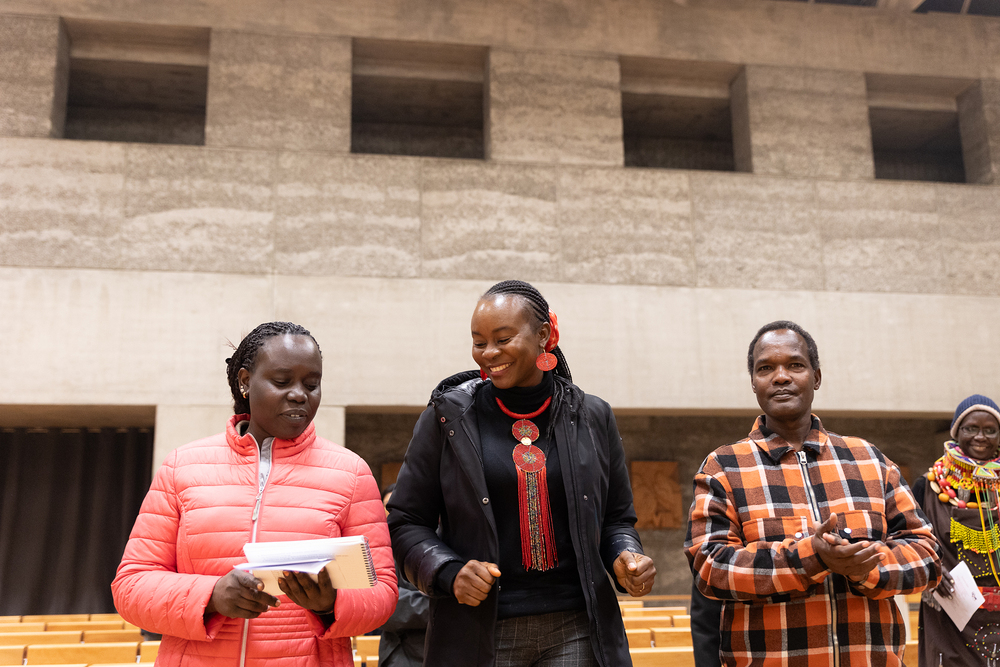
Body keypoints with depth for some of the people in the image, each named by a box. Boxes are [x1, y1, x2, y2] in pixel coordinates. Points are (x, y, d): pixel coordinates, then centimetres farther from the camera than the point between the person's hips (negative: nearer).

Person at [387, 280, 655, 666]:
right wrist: (448, 572, -14)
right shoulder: (448, 417, 0)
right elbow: (406, 522, 2)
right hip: (480, 634, -1)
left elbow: (616, 518, 14)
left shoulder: (592, 417, 5)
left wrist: (625, 559, -6)